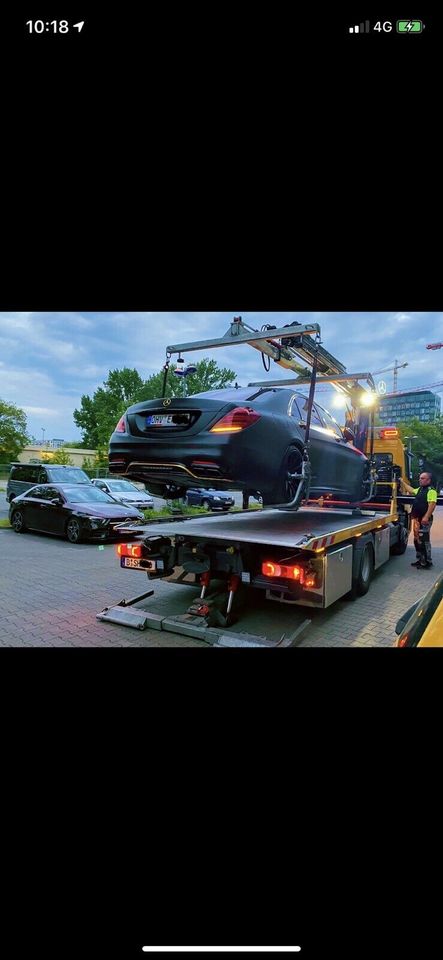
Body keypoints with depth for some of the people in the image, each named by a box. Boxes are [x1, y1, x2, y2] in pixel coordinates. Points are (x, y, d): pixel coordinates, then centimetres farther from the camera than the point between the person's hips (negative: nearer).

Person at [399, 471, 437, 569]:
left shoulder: (431, 491, -12)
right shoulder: (420, 489, 18)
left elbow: (432, 505, -22)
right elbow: (411, 490, 38)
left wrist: (426, 517, -30)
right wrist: (402, 482, 40)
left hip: (424, 520, -10)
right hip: (417, 519, 10)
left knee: (424, 541, -7)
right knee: (417, 540, 15)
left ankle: (427, 562, -1)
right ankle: (419, 560, 24)